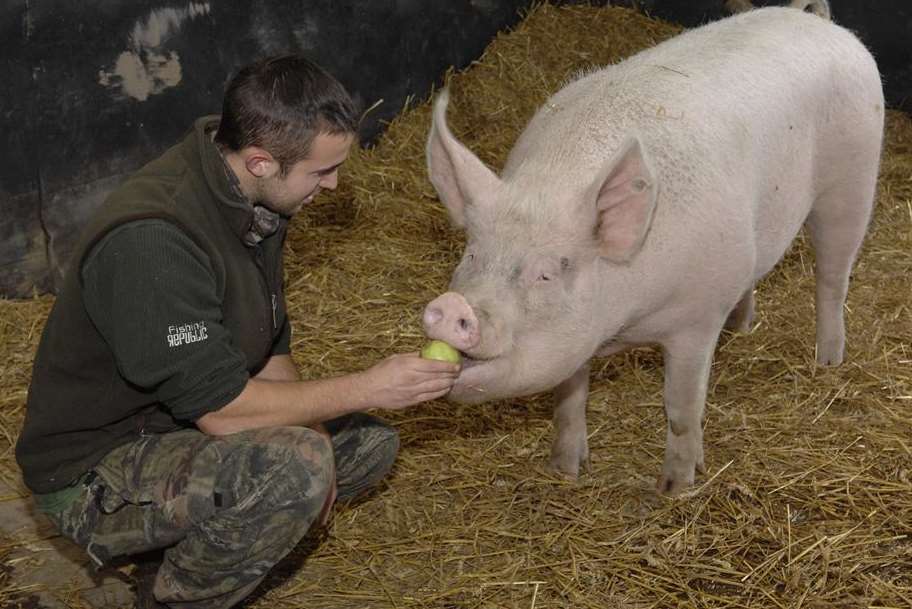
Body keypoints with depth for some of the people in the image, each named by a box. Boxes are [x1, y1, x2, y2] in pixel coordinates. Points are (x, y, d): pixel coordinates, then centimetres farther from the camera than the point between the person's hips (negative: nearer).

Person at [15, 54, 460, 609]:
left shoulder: (251, 196, -3)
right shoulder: (152, 240, -32)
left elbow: (270, 345, 8)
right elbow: (219, 409, -30)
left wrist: (311, 439, -6)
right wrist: (367, 387, -24)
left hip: (185, 424, 9)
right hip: (94, 475, -9)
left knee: (370, 442, 8)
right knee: (295, 463, -32)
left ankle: (183, 536, 8)